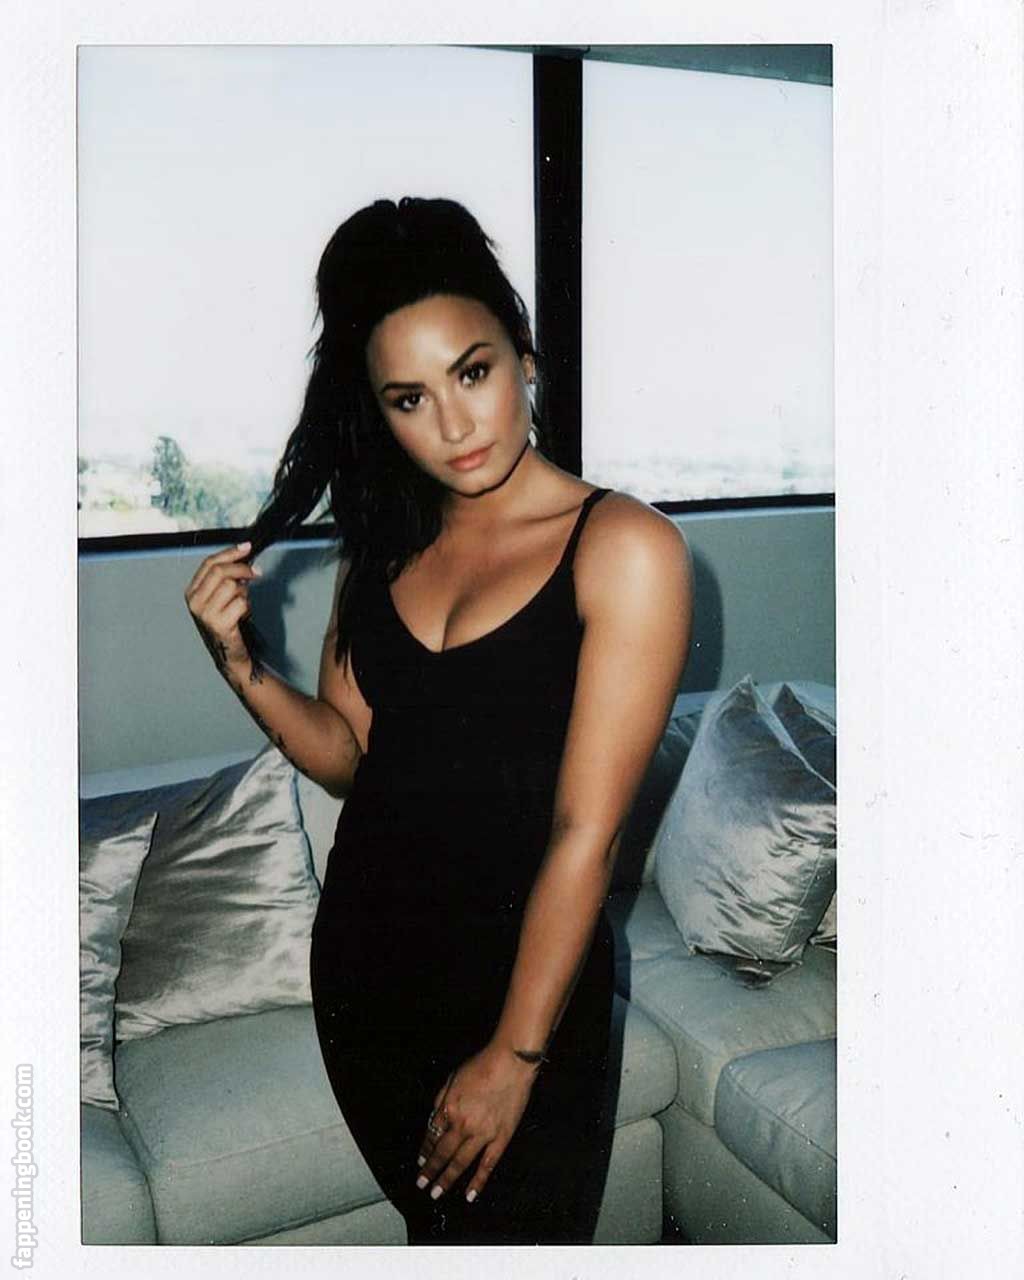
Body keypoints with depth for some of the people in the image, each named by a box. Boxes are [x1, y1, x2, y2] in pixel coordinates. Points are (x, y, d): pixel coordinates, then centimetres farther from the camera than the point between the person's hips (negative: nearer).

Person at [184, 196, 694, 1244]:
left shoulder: (623, 547, -17)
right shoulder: (382, 543, 2)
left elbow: (586, 830, -19)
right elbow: (348, 755, 4)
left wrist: (515, 1055, -16)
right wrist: (242, 666, -14)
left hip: (522, 971, -5)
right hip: (363, 952, 5)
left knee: (515, 1232, 15)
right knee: (428, 1220, 24)